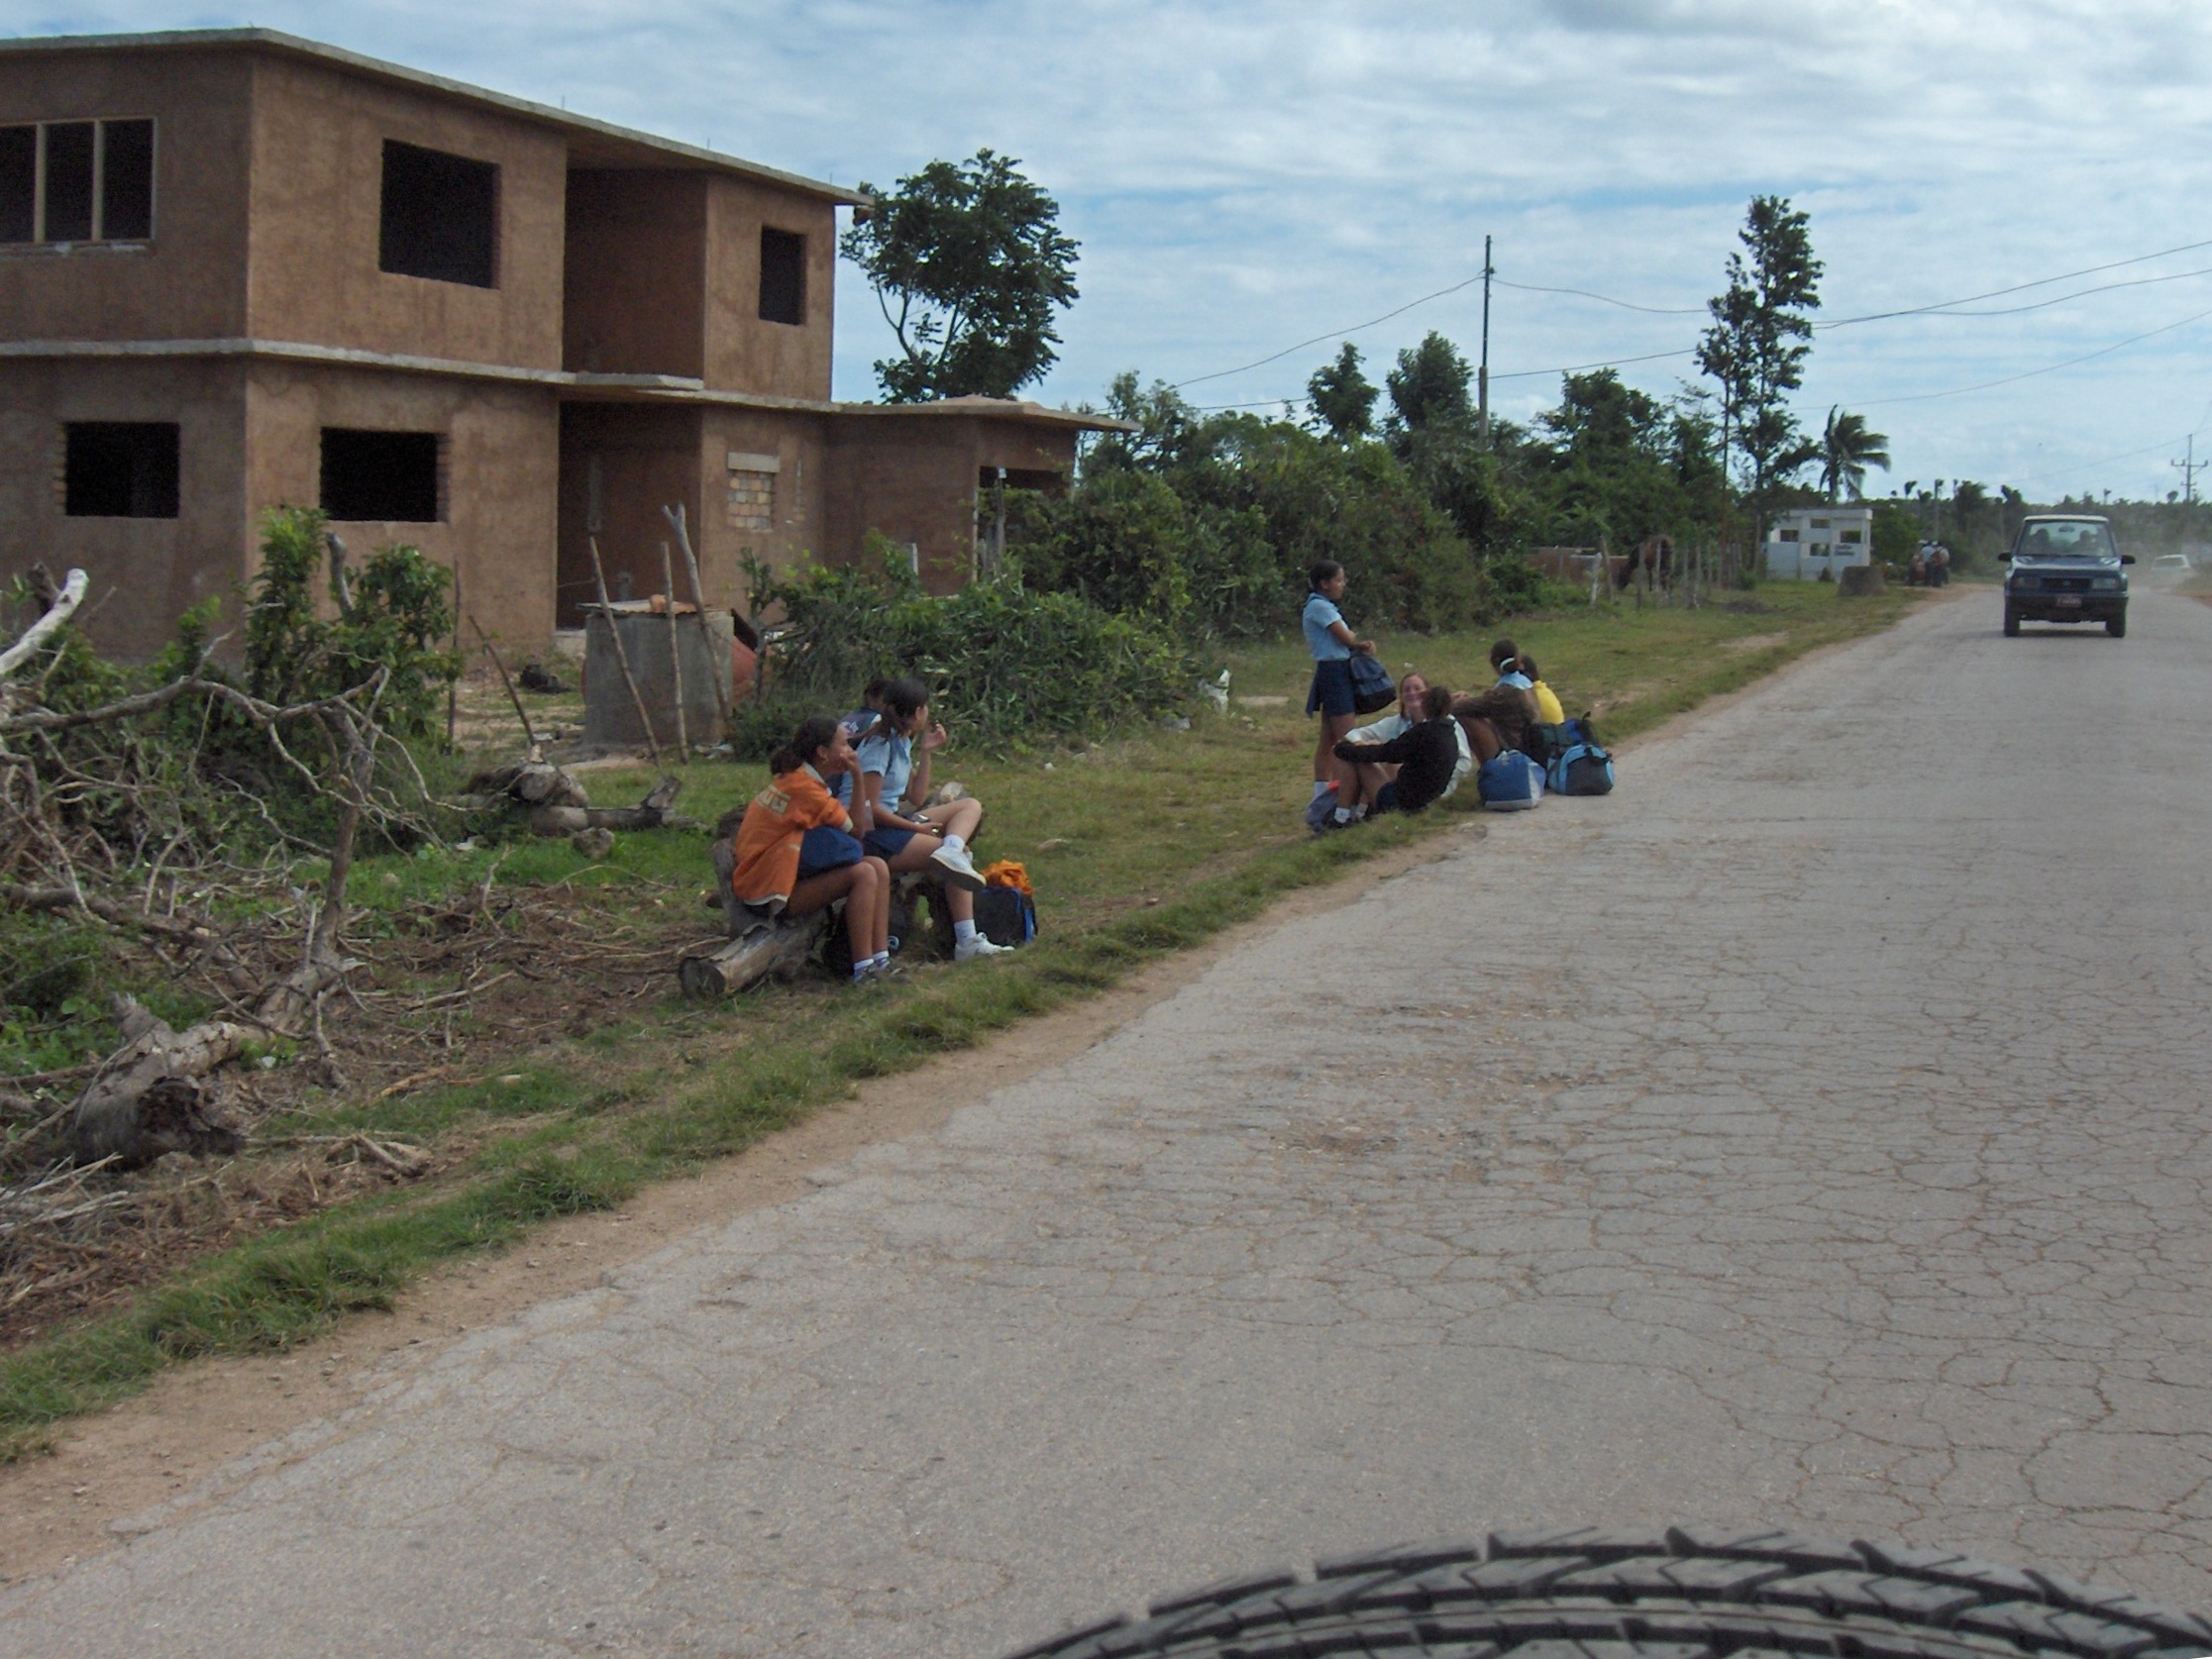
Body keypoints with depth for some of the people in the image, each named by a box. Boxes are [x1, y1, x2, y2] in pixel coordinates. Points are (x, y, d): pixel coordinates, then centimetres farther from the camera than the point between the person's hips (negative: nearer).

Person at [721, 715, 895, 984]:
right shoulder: (804, 788, -20)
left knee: (878, 868, 1)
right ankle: (863, 969, -22)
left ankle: (881, 959, -5)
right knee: (863, 874, -23)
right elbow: (857, 830, -13)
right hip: (768, 891, -10)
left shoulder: (794, 777, 11)